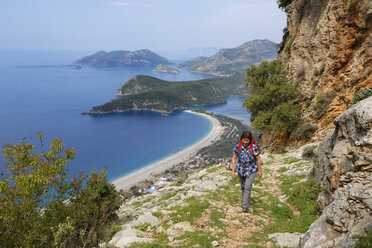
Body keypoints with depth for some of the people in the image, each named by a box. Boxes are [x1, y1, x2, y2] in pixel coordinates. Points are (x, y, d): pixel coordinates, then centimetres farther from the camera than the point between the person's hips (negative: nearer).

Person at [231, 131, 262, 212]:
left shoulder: (254, 147, -22)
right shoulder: (238, 147, -16)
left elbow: (258, 159, -11)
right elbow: (234, 159, -8)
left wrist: (259, 171, -4)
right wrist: (233, 171, -11)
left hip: (251, 170, -3)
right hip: (241, 169, 3)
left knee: (247, 187, -12)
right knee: (242, 186, 19)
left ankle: (245, 206, -3)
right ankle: (246, 198, 47)